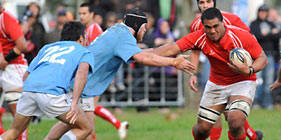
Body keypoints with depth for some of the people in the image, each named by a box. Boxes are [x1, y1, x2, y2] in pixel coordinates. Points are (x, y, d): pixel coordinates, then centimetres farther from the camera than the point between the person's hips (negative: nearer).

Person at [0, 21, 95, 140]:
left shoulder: (47, 47, 34)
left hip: (29, 87, 5)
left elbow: (26, 76, 28)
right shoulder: (85, 52, 21)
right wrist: (74, 102, -12)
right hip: (53, 92, -5)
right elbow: (82, 72, -3)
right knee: (85, 129, 12)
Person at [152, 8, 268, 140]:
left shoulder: (242, 36, -24)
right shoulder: (199, 38, -17)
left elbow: (262, 58, -15)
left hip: (242, 82, -4)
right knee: (202, 129, 2)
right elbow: (172, 49, -20)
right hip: (216, 84, 4)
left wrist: (249, 71, -36)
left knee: (235, 123, -28)